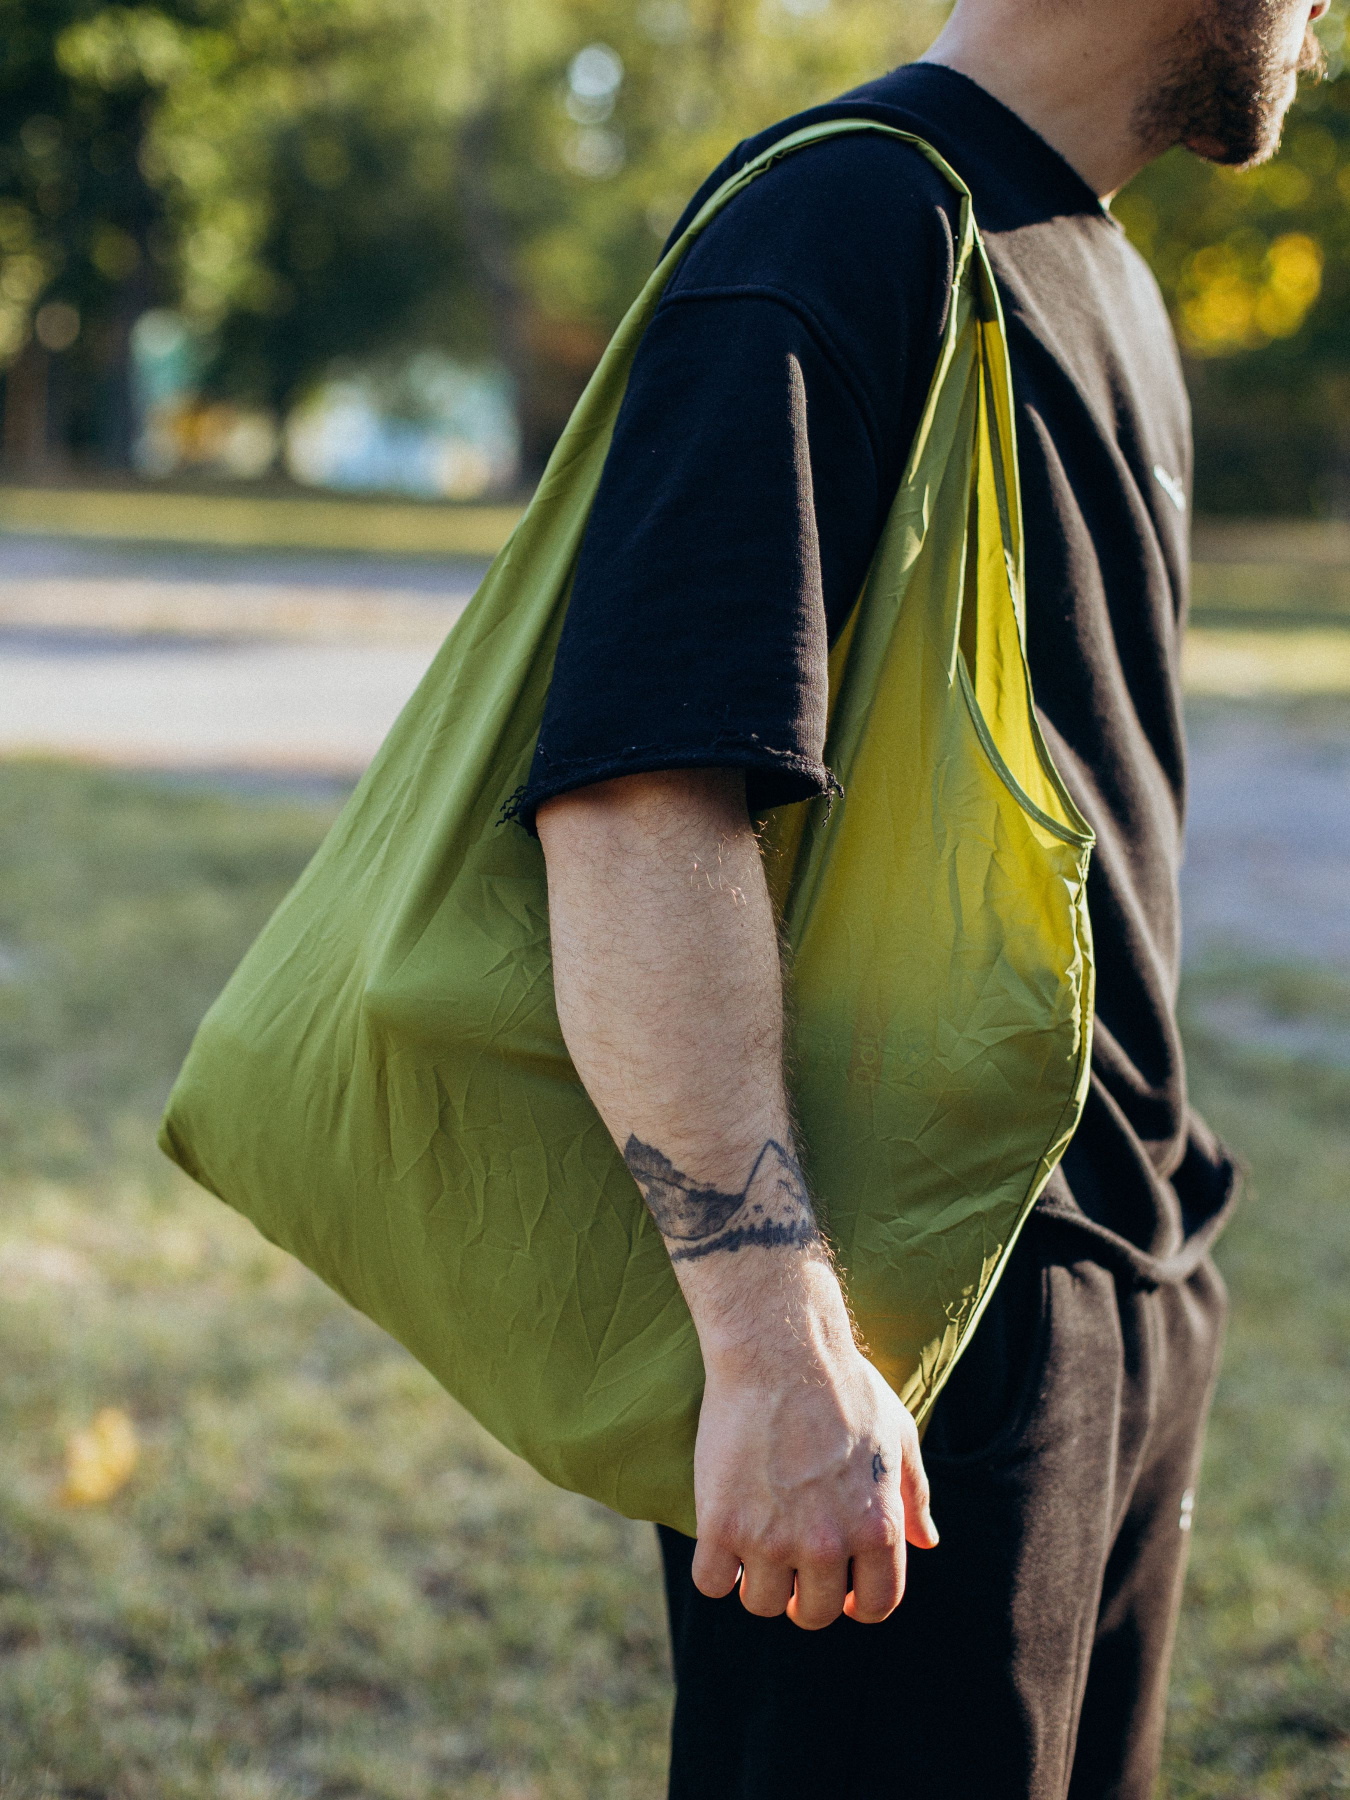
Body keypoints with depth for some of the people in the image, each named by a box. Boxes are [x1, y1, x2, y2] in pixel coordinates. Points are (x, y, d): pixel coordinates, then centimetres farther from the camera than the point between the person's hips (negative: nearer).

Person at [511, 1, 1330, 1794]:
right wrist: (775, 1340, -30)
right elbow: (635, 802, -26)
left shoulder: (1110, 284, 16)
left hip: (1139, 1299, 9)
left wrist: (1153, 1244, 20)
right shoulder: (853, 217, -15)